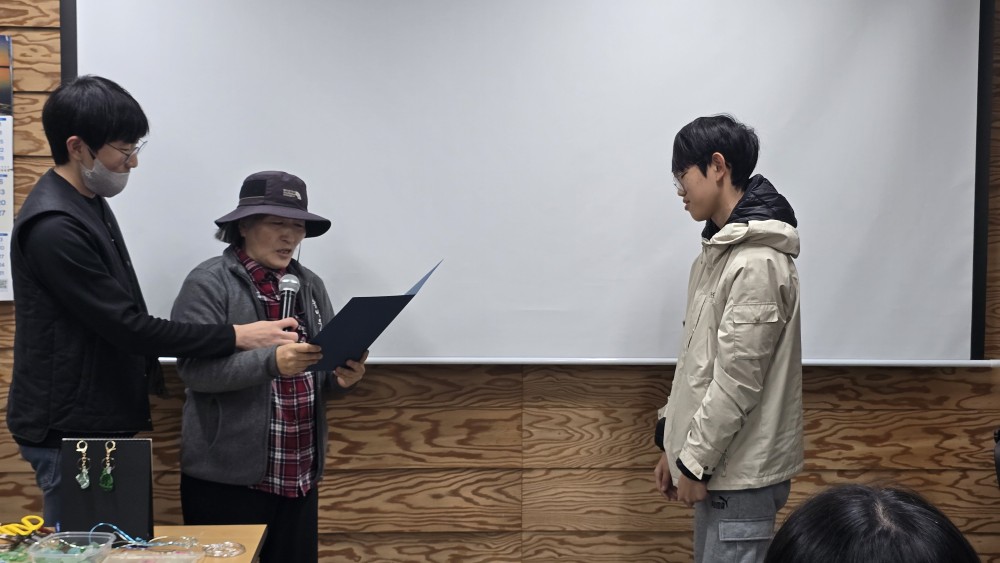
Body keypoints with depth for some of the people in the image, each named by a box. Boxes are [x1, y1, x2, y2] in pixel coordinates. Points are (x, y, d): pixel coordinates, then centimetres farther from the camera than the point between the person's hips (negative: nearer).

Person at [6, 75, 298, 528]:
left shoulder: (90, 201, 9)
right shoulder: (53, 227, -22)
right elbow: (126, 326, -22)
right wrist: (236, 337, -19)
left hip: (102, 421, 9)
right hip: (70, 433, -9)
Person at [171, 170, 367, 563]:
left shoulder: (310, 285, 11)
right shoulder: (209, 283, -7)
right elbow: (194, 368, -17)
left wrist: (342, 377, -8)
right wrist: (271, 362, -29)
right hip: (228, 475, -5)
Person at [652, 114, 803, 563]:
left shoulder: (758, 263, -20)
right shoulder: (718, 251, 11)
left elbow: (737, 381, -21)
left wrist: (694, 462, -14)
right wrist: (674, 445, 15)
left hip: (742, 473, -9)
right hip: (717, 463, 9)